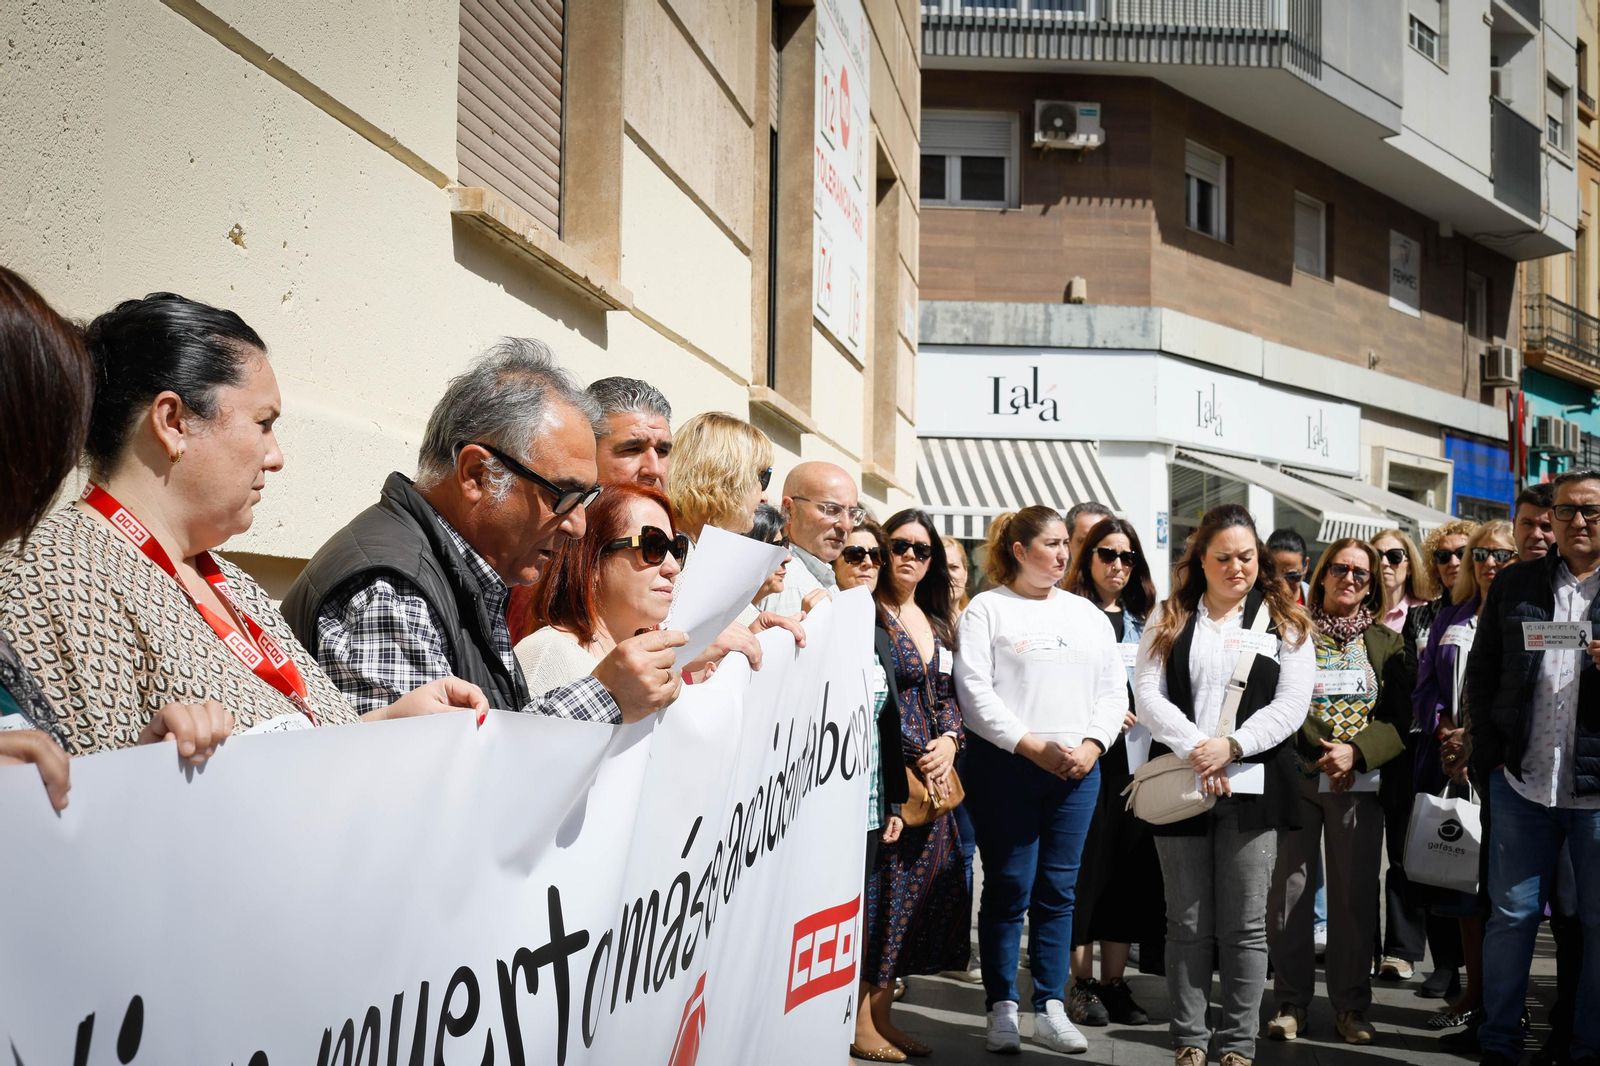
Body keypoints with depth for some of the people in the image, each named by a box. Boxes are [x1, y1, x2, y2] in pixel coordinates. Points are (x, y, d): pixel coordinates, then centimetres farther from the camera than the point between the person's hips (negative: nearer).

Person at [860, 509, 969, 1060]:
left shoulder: (937, 624, 17)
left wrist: (949, 740, -2)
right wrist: (916, 757, -15)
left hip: (933, 774, 8)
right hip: (882, 770, -8)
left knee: (922, 885, 8)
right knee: (880, 885, -6)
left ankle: (881, 1012, 18)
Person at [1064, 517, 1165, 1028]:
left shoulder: (1143, 622, 18)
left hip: (1134, 753, 5)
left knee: (1131, 864, 4)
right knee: (1086, 861, -3)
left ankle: (1114, 982, 13)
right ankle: (1081, 983, 8)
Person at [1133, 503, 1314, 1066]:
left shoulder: (1284, 622, 8)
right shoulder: (1169, 621, 10)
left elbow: (1291, 705, -2)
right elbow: (1148, 695, 0)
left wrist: (1231, 747, -14)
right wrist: (1196, 748, -13)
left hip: (1252, 786, -1)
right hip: (1180, 784, 1)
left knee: (1245, 926, 2)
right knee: (1188, 924, 6)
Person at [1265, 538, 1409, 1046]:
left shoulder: (1386, 642, 10)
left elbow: (1401, 717, 3)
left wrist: (1355, 752, -12)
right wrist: (1321, 751, -13)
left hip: (1360, 782, 1)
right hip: (1296, 775, -1)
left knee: (1355, 893, 3)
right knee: (1288, 888, 0)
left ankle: (1350, 1005, 14)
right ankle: (1292, 1001, 10)